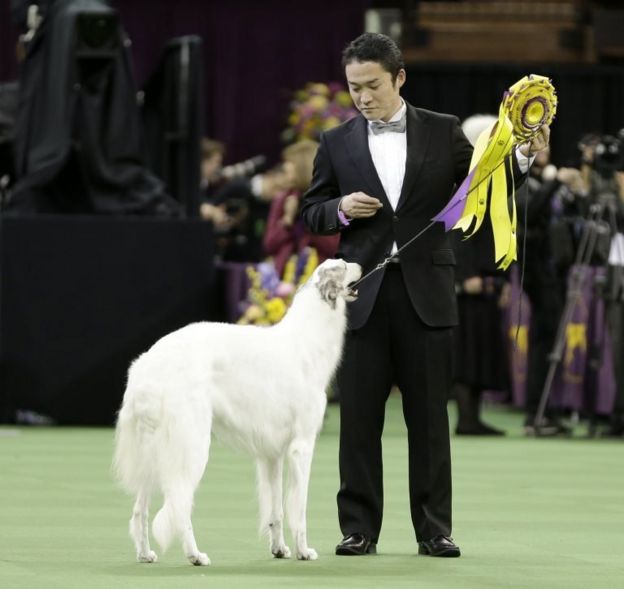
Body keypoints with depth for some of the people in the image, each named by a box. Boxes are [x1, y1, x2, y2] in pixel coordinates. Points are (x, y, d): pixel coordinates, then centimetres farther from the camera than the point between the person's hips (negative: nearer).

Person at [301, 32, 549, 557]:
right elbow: (311, 214, 12)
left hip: (426, 291, -1)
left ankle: (434, 529, 8)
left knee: (429, 416, 2)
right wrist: (341, 209, -8)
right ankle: (360, 528, 7)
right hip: (363, 292, 1)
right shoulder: (338, 143, 8)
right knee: (359, 417, 2)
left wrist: (524, 157, -8)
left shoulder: (443, 132, 6)